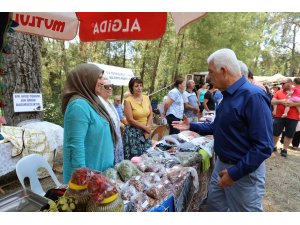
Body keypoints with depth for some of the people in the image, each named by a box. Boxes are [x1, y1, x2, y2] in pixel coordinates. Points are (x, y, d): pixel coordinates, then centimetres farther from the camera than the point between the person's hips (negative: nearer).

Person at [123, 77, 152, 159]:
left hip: (146, 132, 5)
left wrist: (148, 128, -7)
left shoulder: (146, 98, 5)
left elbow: (150, 115, 7)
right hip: (133, 133, -5)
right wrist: (145, 127, -11)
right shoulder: (128, 100, -11)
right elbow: (130, 120, -14)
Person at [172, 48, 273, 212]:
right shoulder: (228, 95, 6)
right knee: (214, 204, 23)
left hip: (244, 171, -8)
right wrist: (192, 126, 12)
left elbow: (264, 146, -26)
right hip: (222, 164, 9)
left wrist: (235, 173, -24)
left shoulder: (253, 96, -24)